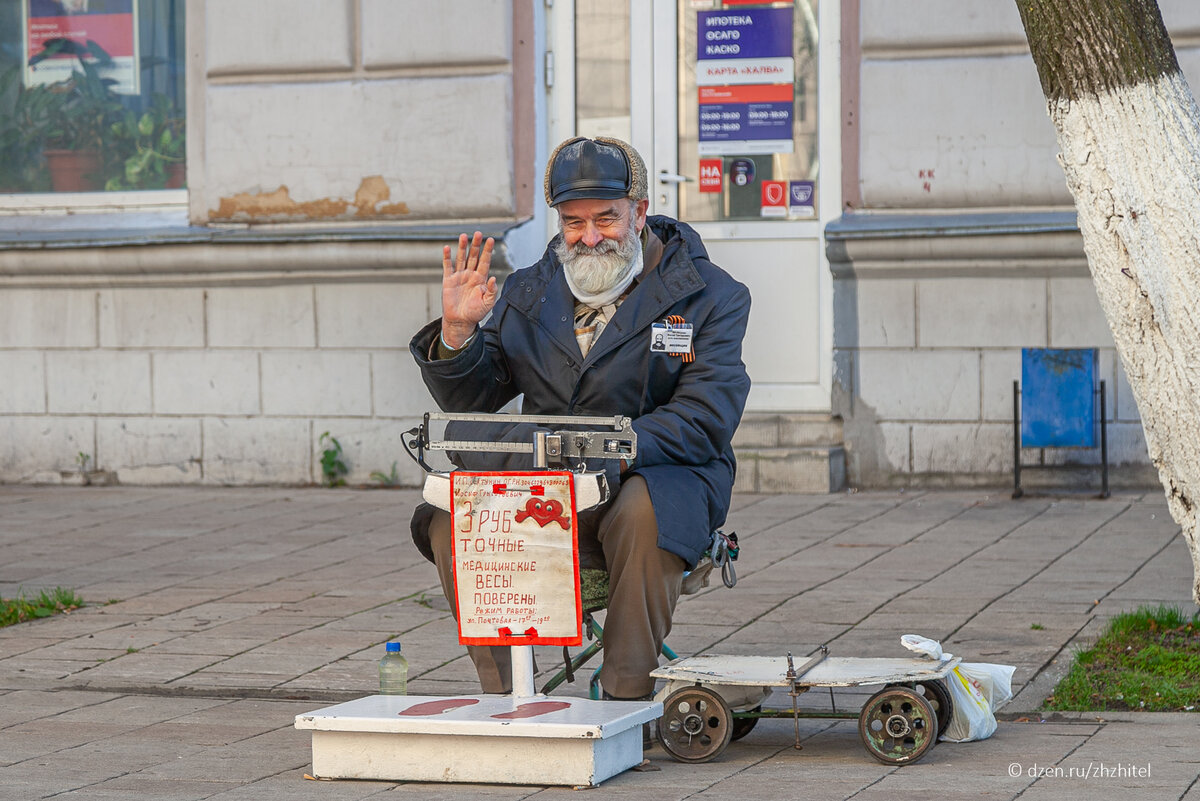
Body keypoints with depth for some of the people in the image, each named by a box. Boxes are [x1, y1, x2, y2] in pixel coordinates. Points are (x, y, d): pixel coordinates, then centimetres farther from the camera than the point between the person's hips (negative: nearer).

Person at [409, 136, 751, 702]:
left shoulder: (708, 296, 0)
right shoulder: (529, 294, 14)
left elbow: (703, 421, -11)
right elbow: (468, 402, 13)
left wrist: (609, 455, -26)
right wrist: (457, 331, -8)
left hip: (656, 473, -3)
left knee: (645, 512, -38)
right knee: (450, 516, -23)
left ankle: (627, 696, -23)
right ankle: (504, 695, -10)